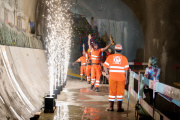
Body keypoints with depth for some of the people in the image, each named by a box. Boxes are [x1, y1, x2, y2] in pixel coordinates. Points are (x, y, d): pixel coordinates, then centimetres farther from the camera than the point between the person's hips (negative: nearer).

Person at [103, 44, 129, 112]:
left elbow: (105, 66, -2)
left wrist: (107, 74, 8)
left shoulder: (110, 57, 2)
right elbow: (126, 69, 0)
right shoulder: (124, 58, 0)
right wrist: (126, 78, 7)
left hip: (112, 77, 1)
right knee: (120, 93, 6)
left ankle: (111, 107, 14)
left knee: (112, 92, 11)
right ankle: (119, 107, 6)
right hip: (121, 78, -1)